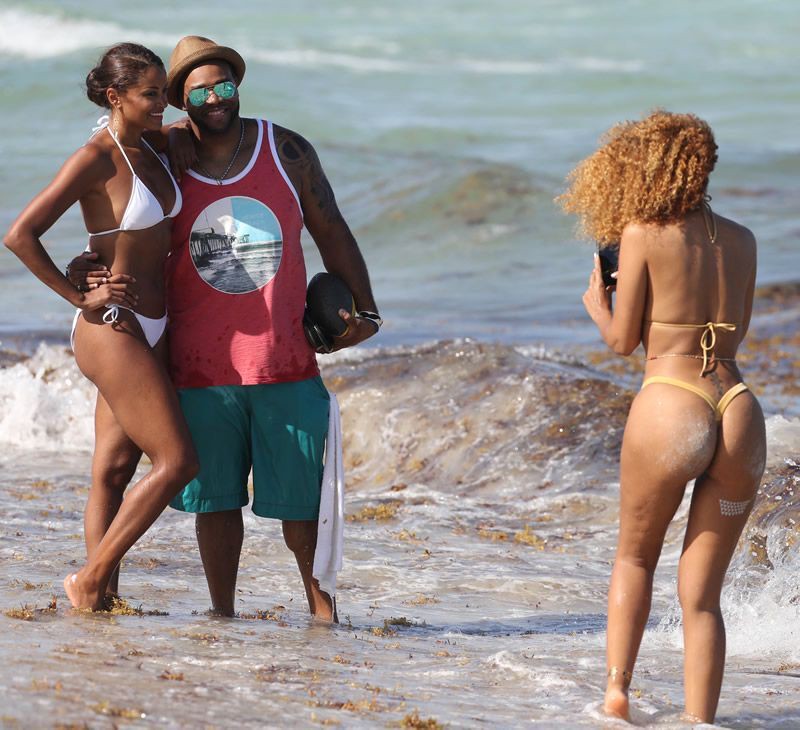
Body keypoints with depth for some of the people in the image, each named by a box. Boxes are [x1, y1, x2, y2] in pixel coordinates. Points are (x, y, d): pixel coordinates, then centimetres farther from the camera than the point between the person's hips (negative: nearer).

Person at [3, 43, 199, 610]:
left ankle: (100, 602, 9)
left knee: (114, 470, 7)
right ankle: (91, 579, -1)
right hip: (112, 332, -8)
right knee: (177, 461, -10)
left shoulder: (151, 151, 10)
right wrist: (80, 297, -14)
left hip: (150, 330, 8)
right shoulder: (95, 159, -15)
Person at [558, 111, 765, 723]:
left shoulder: (643, 234, -1)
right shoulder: (742, 241, 12)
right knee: (701, 593, 8)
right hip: (740, 413, 3)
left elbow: (623, 340, 4)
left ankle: (617, 690, 10)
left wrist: (596, 300, 24)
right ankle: (700, 724, 1)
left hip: (669, 408, -3)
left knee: (635, 559, 21)